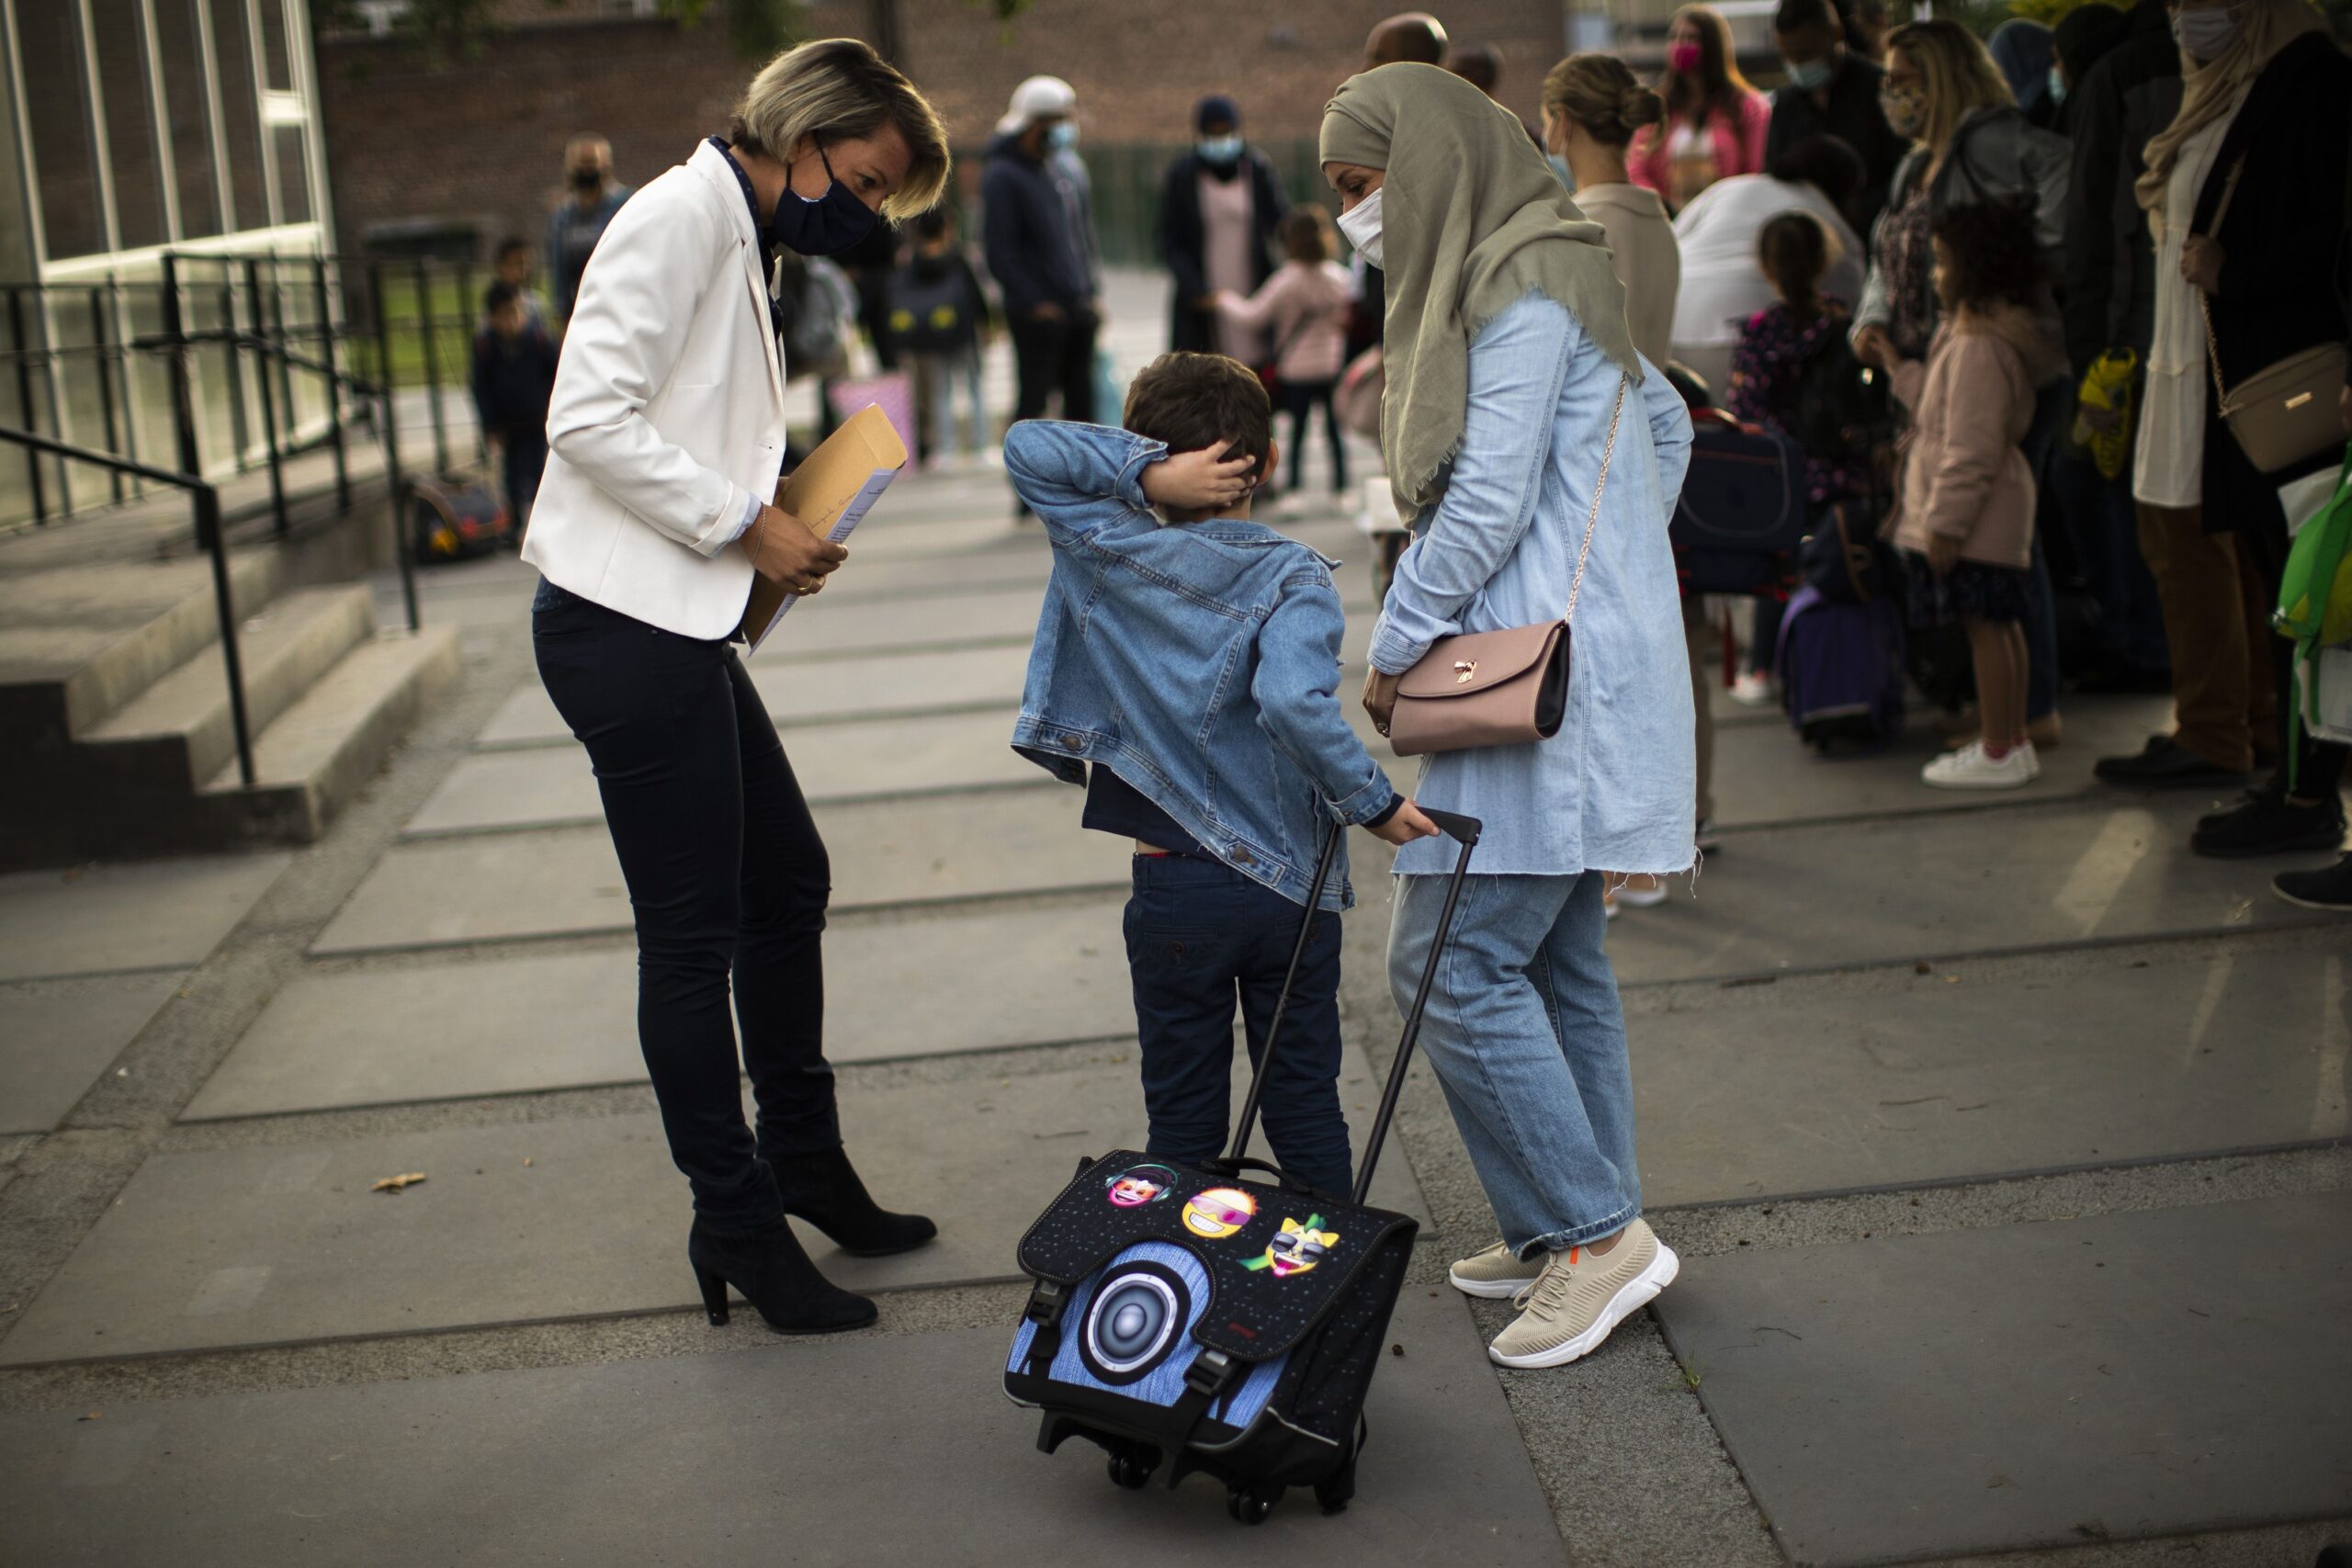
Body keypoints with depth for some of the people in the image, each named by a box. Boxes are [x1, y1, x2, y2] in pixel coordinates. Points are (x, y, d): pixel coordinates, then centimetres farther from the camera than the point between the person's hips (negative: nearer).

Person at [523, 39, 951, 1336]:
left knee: (787, 885, 18)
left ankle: (803, 1161, 33)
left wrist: (775, 525, 6)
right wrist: (747, 526, -15)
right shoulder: (682, 214, -11)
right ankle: (736, 1227, 10)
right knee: (691, 936, -2)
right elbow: (591, 418, -20)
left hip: (681, 628, 10)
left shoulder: (741, 243, 20)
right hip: (622, 627, -10)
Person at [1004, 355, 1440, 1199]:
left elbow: (1027, 448, -5)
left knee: (1183, 1119, 13)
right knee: (1306, 1106, 13)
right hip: (1293, 886, 0)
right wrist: (1374, 801, -19)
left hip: (1175, 892, 0)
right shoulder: (1293, 577, -12)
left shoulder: (1112, 551, -6)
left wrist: (1146, 470, -14)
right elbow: (1292, 701, -28)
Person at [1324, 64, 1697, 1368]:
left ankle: (1593, 1235, -1)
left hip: (1550, 678, -10)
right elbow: (1667, 426, 26)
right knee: (1554, 962, 13)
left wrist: (1395, 647, -9)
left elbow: (1489, 501, -19)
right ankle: (1584, 1233, 21)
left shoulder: (1521, 288, -13)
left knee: (1453, 965, -10)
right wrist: (1612, 573, 22)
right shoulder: (1529, 274, 18)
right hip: (1557, 665, 10)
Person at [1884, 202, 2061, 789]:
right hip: (1997, 516, 11)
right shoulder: (1984, 331, 12)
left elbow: (1971, 446, -23)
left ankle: (1998, 752, 2)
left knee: (1984, 625, -4)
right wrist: (1898, 368, 26)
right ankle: (2012, 740, 23)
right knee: (2000, 624, 15)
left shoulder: (1978, 346, -20)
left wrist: (1946, 521, -22)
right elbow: (1941, 406, 24)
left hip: (1977, 517, -11)